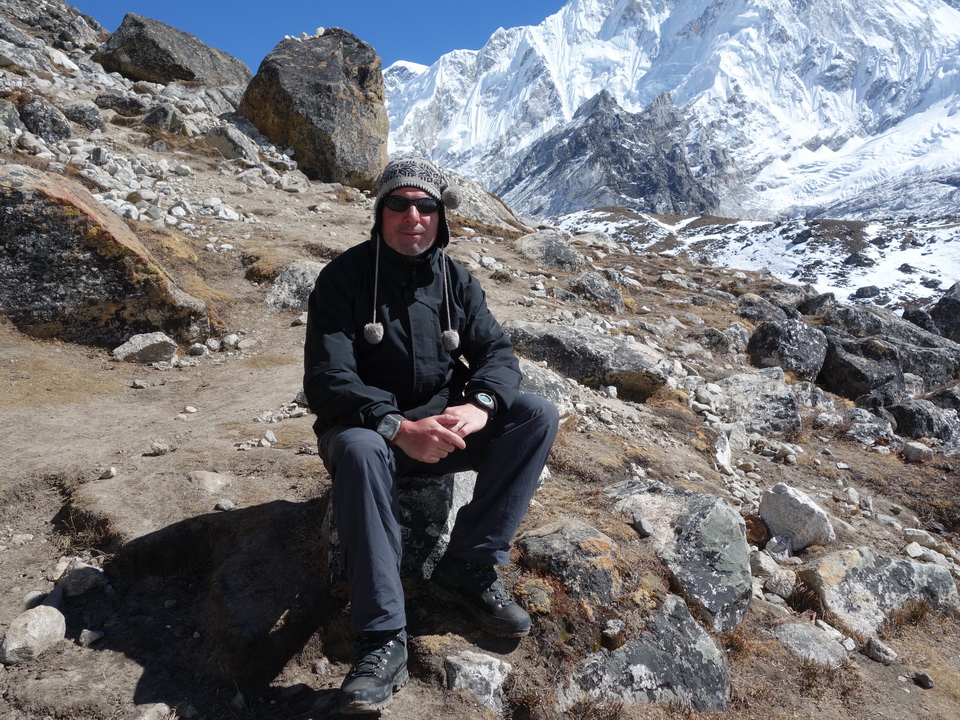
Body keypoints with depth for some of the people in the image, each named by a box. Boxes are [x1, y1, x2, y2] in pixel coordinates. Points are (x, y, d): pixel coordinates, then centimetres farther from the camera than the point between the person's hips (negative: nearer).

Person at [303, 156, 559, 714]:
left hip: (443, 428, 4)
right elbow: (326, 378, -17)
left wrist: (480, 405, -25)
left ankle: (467, 568, -15)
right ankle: (383, 638, -30)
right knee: (359, 450, -39)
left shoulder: (456, 282, 5)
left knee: (538, 415, -15)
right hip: (370, 426, -4)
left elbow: (497, 352, -2)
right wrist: (397, 426, -33)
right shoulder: (345, 277, -9)